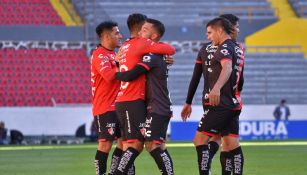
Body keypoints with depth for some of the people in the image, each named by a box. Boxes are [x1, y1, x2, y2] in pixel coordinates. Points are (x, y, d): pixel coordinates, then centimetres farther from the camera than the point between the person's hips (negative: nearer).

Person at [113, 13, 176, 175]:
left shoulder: (125, 47, 18)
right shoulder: (141, 44, -8)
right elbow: (170, 50, -11)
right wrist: (162, 46, 10)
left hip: (123, 102, 9)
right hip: (133, 102, -9)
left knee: (129, 145, 7)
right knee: (137, 144, -13)